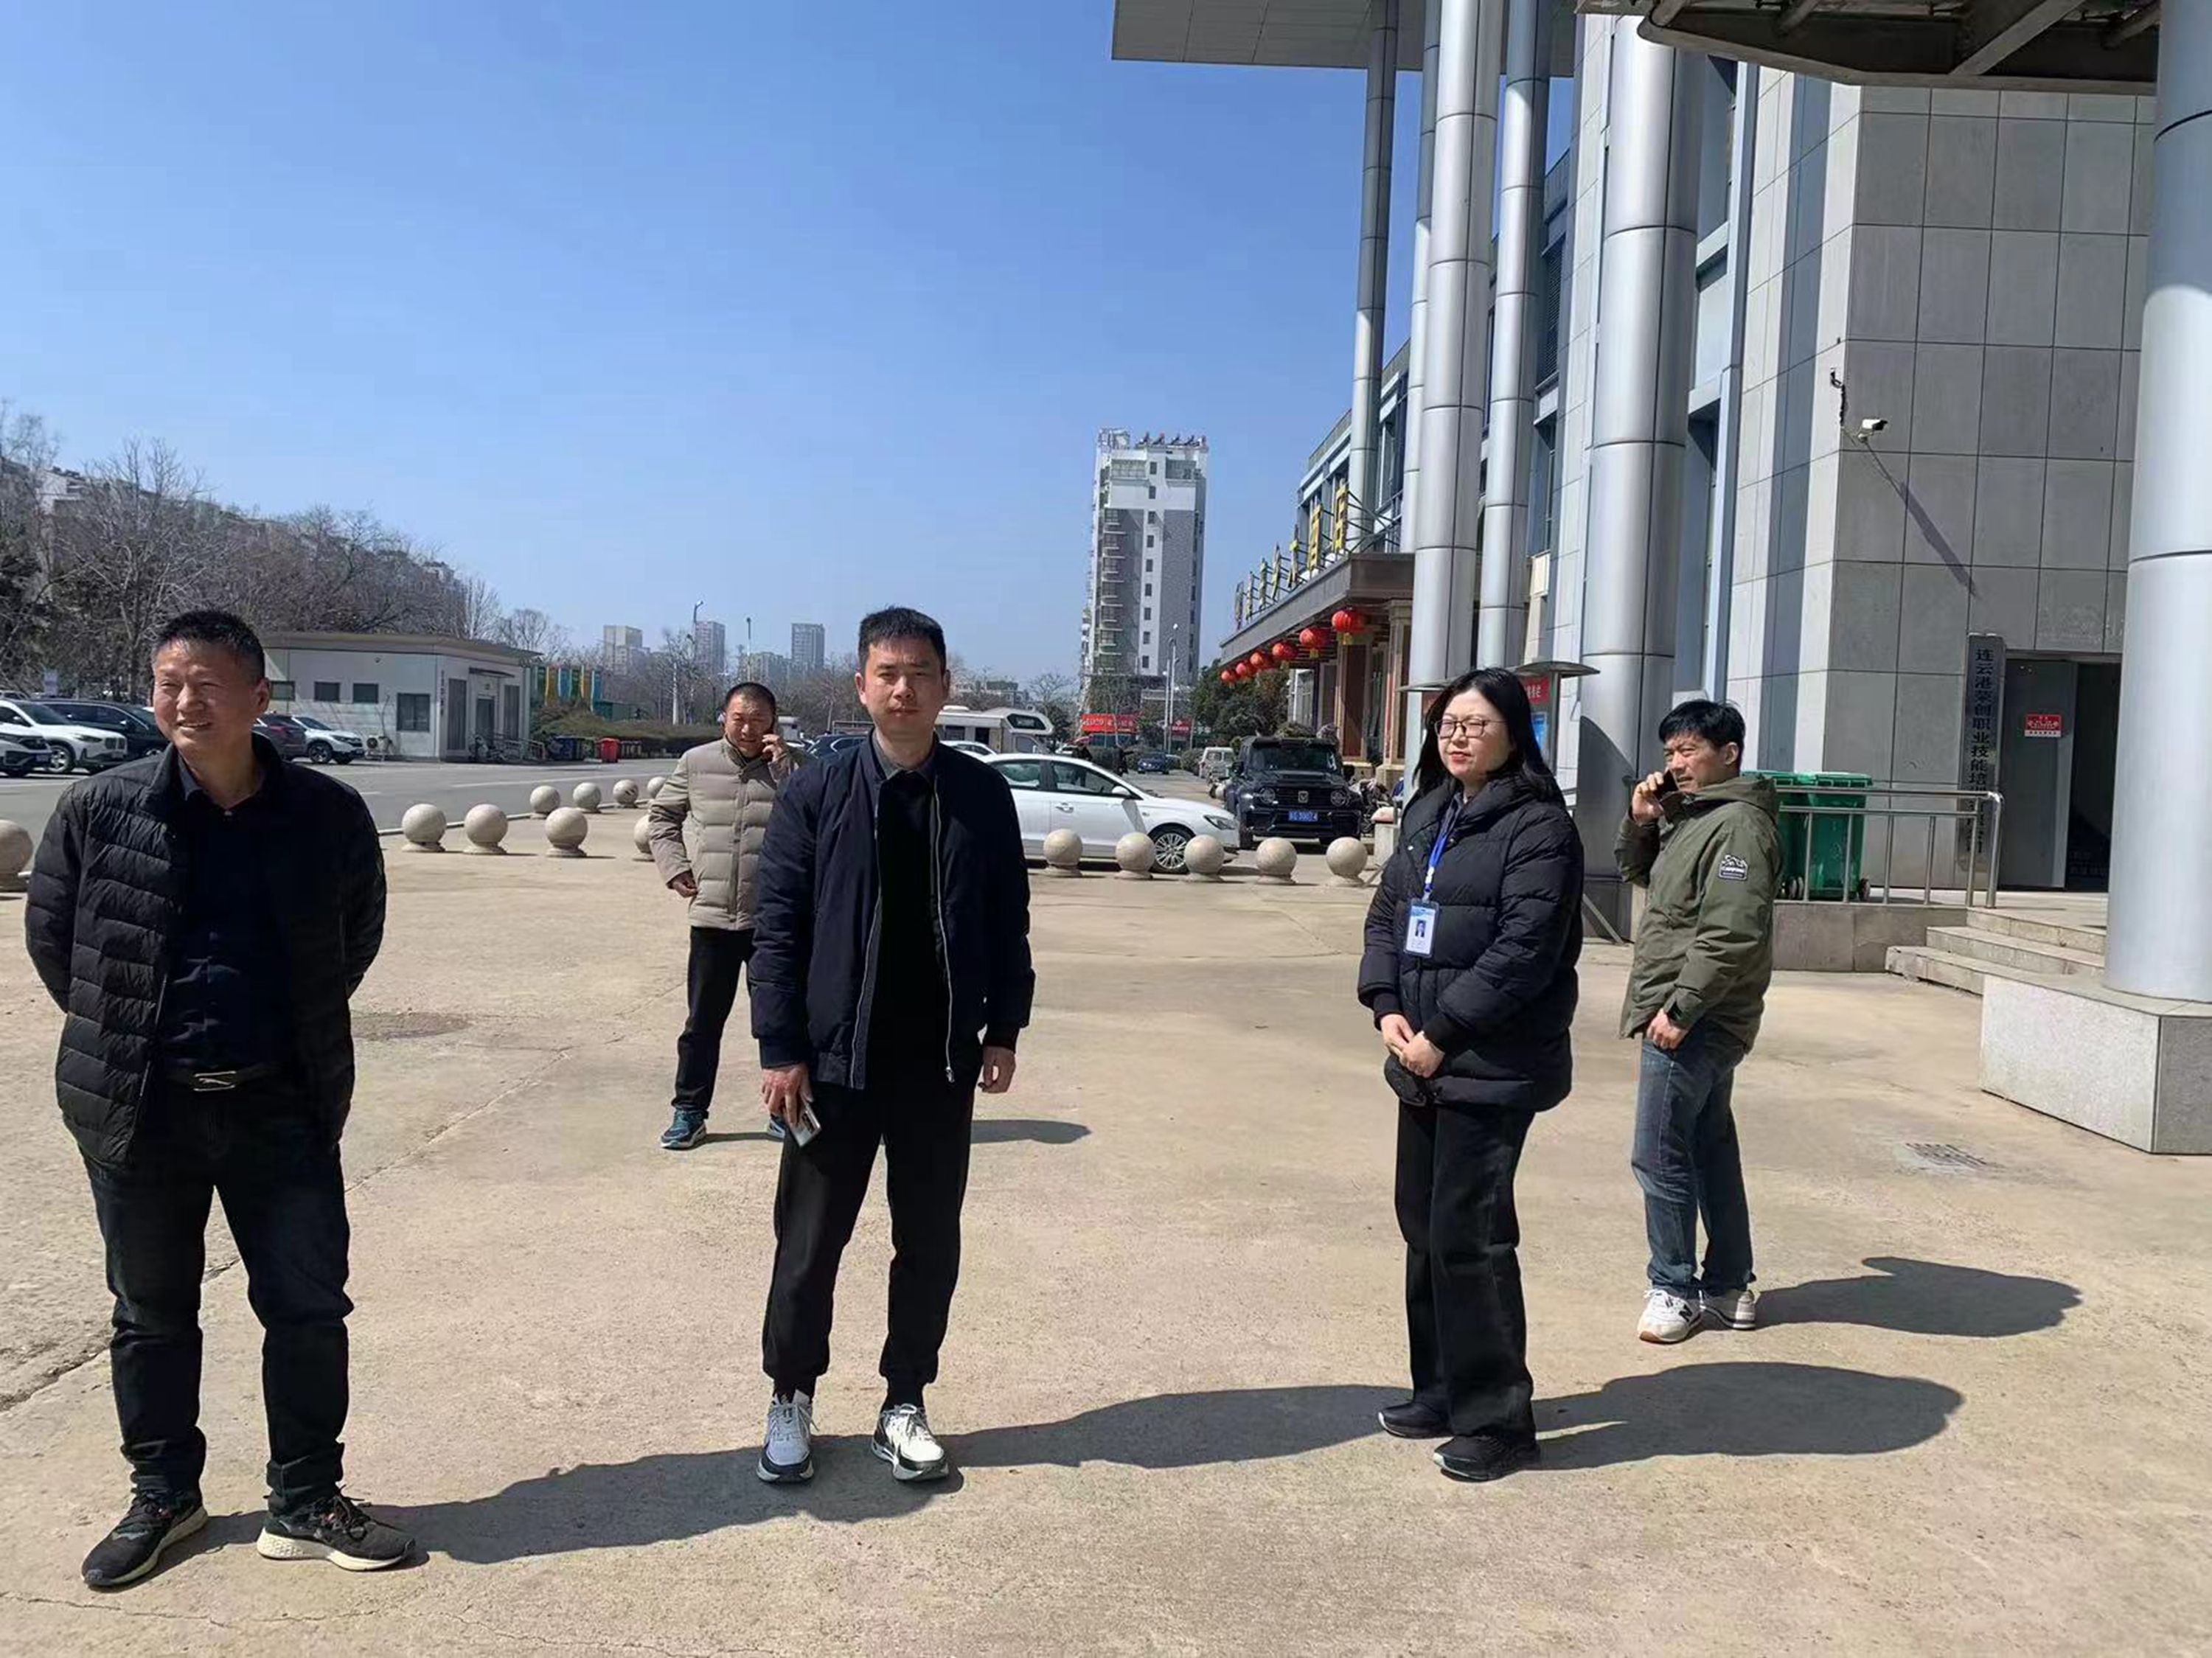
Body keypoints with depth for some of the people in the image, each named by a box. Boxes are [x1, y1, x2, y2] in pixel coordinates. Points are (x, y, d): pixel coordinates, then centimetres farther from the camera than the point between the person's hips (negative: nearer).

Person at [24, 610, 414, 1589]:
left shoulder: (328, 815, -5)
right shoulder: (99, 810, -6)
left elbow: (357, 938, 10)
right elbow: (50, 935, 7)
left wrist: (296, 1031, 9)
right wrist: (120, 1035, 9)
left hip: (281, 1106, 0)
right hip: (138, 1107, 0)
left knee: (309, 1307, 5)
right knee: (151, 1314, 15)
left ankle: (306, 1504, 22)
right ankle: (162, 1495, 35)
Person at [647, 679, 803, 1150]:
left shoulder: (791, 767, -1)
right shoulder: (696, 763, 4)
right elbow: (662, 815, 18)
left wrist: (785, 764, -19)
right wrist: (674, 867, 5)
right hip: (712, 917, 1)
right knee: (702, 1022, 8)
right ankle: (689, 1111, 20)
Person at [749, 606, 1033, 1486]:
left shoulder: (982, 794, 2)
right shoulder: (817, 792, -3)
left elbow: (1008, 921, 6)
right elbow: (778, 925, -4)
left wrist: (1003, 1031, 2)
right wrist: (779, 1047, -9)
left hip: (941, 1059, 2)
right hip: (836, 1055, -1)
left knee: (930, 1243, 11)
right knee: (809, 1242, 9)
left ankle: (904, 1403, 27)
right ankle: (791, 1399, 28)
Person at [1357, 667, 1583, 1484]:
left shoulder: (1537, 825, -11)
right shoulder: (1428, 813, 14)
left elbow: (1525, 947, -19)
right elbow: (1386, 911, 14)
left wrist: (1442, 1033, -17)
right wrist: (1388, 1008, -2)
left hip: (1493, 1066, -8)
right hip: (1423, 1057, 8)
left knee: (1467, 1235, -5)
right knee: (1423, 1226, 15)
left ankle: (1497, 1417, 10)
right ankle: (1442, 1390, 30)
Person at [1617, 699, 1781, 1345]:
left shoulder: (1739, 824, -16)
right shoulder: (1689, 815, 14)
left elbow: (1730, 934, -23)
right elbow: (1637, 870, 26)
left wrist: (1680, 1008, -23)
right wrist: (1640, 821, 7)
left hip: (1693, 1021, -10)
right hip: (1699, 1019, 10)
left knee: (1660, 1156, -5)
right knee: (1710, 1148, 15)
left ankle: (1674, 1290, 7)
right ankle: (1729, 1288, 25)